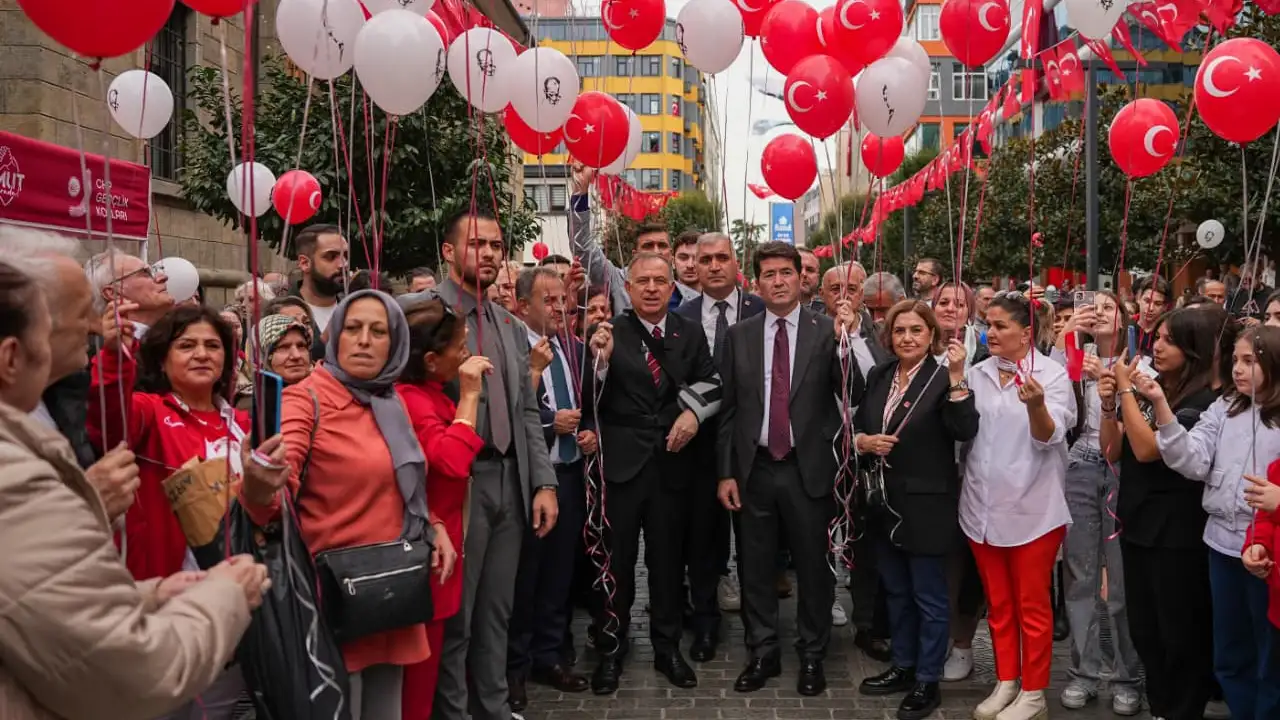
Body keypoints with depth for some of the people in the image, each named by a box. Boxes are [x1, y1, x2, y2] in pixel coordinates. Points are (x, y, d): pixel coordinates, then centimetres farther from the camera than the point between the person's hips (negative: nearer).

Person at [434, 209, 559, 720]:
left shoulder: (512, 326, 15)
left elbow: (527, 412, 14)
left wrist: (543, 483, 8)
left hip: (511, 480, 6)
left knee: (496, 609, 16)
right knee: (454, 613, 6)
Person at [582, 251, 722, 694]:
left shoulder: (691, 333, 5)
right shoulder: (609, 334, -6)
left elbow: (712, 384, 6)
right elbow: (594, 404, -10)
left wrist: (694, 410, -13)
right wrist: (601, 360, -26)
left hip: (671, 461, 3)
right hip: (620, 462, -3)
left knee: (668, 559, 15)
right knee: (615, 561, 8)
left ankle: (667, 649, 31)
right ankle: (610, 651, 24)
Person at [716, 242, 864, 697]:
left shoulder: (825, 331, -4)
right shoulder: (739, 335, 3)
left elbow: (852, 397, -13)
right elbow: (729, 409, 5)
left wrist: (845, 341, -26)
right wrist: (726, 472, 3)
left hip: (808, 469, -2)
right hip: (754, 469, 2)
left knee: (813, 568, 11)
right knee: (756, 568, 13)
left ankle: (812, 656, 29)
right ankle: (763, 653, 30)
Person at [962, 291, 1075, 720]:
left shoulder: (1053, 375, -8)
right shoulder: (977, 374, 5)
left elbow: (1048, 437, -21)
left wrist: (1036, 406, -38)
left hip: (1032, 509, -4)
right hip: (982, 506, 5)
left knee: (1032, 606, 7)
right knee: (998, 604, 15)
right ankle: (1005, 683, 29)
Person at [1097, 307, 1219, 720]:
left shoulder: (1204, 401, -15)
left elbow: (1147, 449, -23)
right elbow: (1113, 453, 6)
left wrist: (1126, 389, -17)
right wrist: (1108, 403, -9)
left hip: (1177, 533, -7)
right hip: (1137, 522, 7)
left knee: (1181, 635, 8)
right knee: (1144, 631, 17)